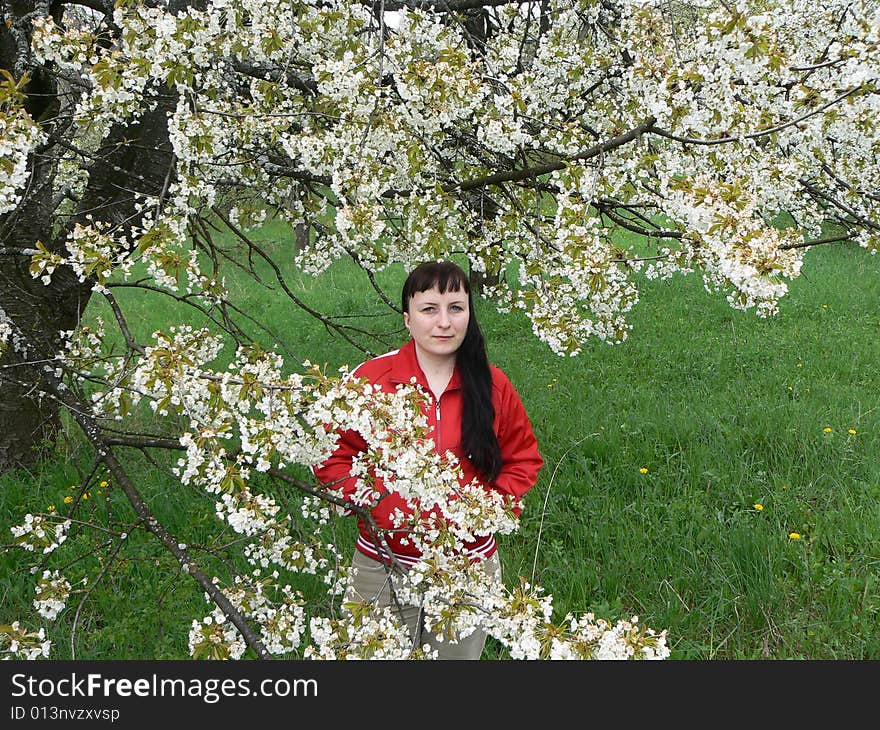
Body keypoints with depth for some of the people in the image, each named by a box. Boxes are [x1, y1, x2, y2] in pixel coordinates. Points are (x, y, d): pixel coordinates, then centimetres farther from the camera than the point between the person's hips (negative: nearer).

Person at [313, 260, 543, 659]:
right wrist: (372, 505, -15)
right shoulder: (370, 379, -9)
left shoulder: (493, 385, -3)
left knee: (459, 652, 20)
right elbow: (333, 455, -2)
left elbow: (524, 459, 7)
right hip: (385, 566, -1)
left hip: (471, 565, 2)